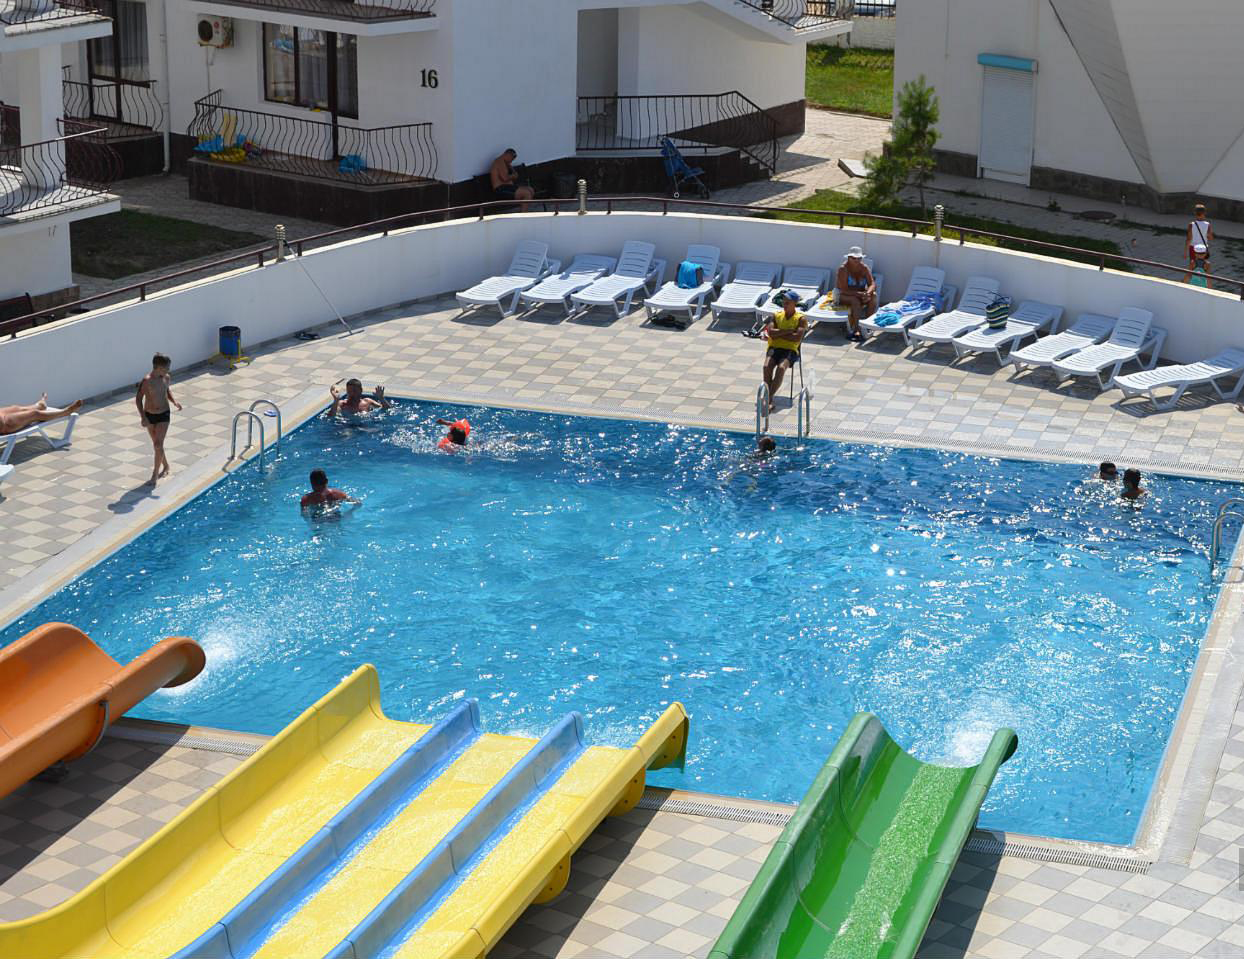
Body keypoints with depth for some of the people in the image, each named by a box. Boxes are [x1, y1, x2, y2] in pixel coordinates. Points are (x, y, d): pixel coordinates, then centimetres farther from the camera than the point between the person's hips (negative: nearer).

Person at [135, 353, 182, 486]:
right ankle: (165, 466, 38)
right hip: (149, 416, -1)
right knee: (156, 444, 15)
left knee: (158, 444, -9)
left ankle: (155, 475, -2)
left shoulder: (167, 378, -6)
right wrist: (143, 417, -23)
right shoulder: (146, 381, -20)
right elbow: (138, 399, -15)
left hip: (164, 415, 1)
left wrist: (174, 401, -6)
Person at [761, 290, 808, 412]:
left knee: (781, 368, -33)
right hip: (774, 347, 3)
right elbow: (770, 332, -2)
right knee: (767, 366, -29)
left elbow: (797, 338, -12)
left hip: (791, 350, -3)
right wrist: (788, 331, -9)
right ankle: (770, 401, -28)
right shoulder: (777, 315, 14)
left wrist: (778, 334, -6)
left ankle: (768, 400, -34)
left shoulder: (801, 319, 2)